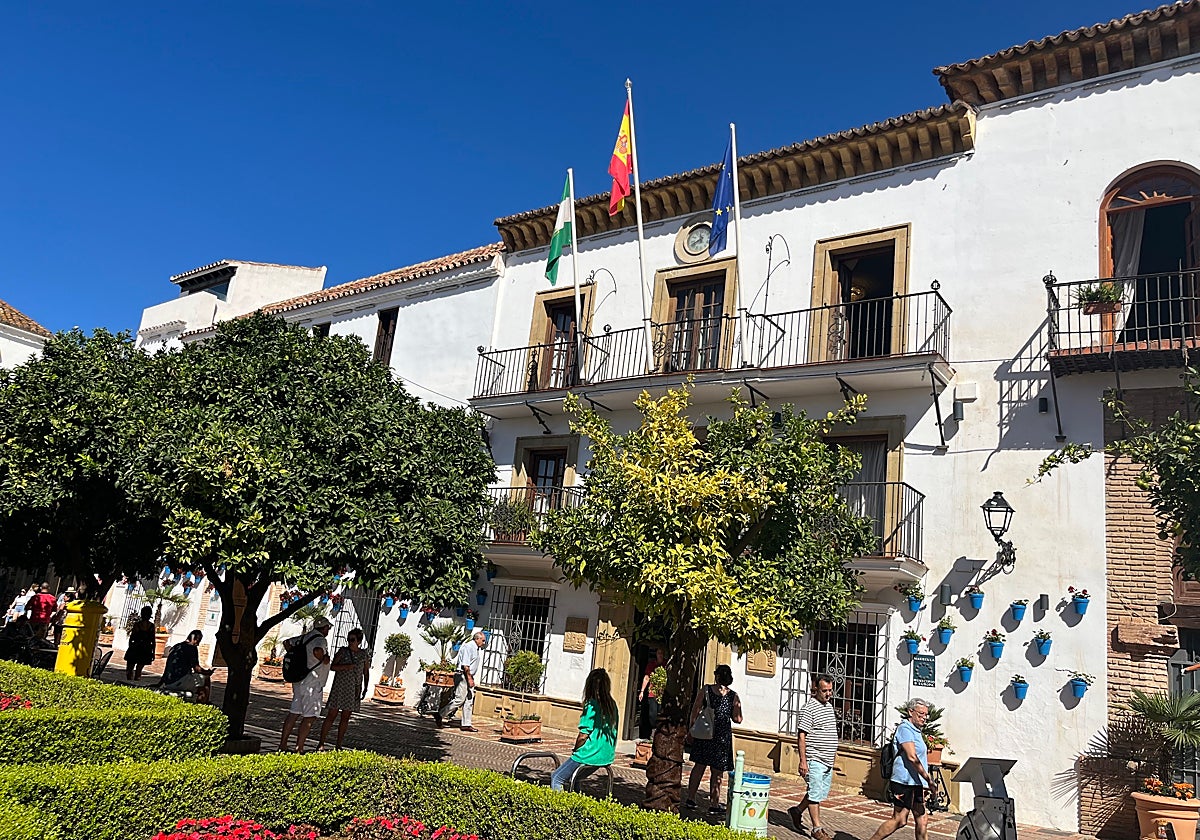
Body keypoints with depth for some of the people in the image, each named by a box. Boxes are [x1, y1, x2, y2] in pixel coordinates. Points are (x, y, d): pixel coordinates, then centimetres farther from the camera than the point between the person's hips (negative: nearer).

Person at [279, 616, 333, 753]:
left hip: (299, 682, 9)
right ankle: (299, 749, -5)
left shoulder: (304, 637, 12)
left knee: (294, 713, 13)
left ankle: (282, 746, 16)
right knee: (310, 717, -4)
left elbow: (287, 643, 23)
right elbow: (317, 651, -36)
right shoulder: (320, 640, -14)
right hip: (312, 684, -9)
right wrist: (324, 659, -17)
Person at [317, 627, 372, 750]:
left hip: (354, 690, 2)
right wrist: (345, 667, -20)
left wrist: (365, 688, 3)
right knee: (331, 715, -4)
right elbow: (332, 667, -4)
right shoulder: (343, 651, -1)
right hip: (339, 687, -2)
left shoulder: (364, 654, 3)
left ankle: (338, 745, 14)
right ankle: (321, 743, 2)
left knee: (345, 718, 7)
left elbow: (366, 672, 10)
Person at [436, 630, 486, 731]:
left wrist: (471, 678, 18)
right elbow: (465, 665, -20)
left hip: (469, 676, 10)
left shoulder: (477, 649, 17)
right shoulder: (468, 647, -13)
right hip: (463, 676, -10)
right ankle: (440, 715, -2)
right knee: (459, 699, -12)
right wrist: (469, 678, -21)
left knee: (469, 701, 7)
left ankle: (466, 724, 10)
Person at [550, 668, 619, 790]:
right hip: (607, 756, 7)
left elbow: (583, 735, -16)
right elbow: (612, 732, 11)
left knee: (556, 779, 6)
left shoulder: (592, 705, -17)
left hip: (590, 756, -7)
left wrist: (576, 750, 2)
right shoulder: (612, 705, 2)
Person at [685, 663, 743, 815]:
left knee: (699, 766, 14)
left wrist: (691, 730, 4)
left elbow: (695, 712, -4)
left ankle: (691, 798, 17)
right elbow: (737, 719, -2)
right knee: (717, 772, 7)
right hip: (722, 736, -1)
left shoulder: (705, 690, -5)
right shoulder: (734, 696, -5)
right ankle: (714, 804, 13)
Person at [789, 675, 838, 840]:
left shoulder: (829, 706, 13)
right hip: (815, 760, -8)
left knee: (821, 794, 14)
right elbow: (801, 736, -16)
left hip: (828, 760, 8)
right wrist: (803, 761, -19)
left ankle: (797, 811, 32)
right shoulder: (809, 709, -14)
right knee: (815, 794, -2)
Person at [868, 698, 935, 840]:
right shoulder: (905, 729, -11)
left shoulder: (916, 731, 20)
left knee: (922, 820, 6)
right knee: (899, 819, -6)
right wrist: (928, 778, -21)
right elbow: (912, 757, -20)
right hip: (905, 780, -10)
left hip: (915, 782, 10)